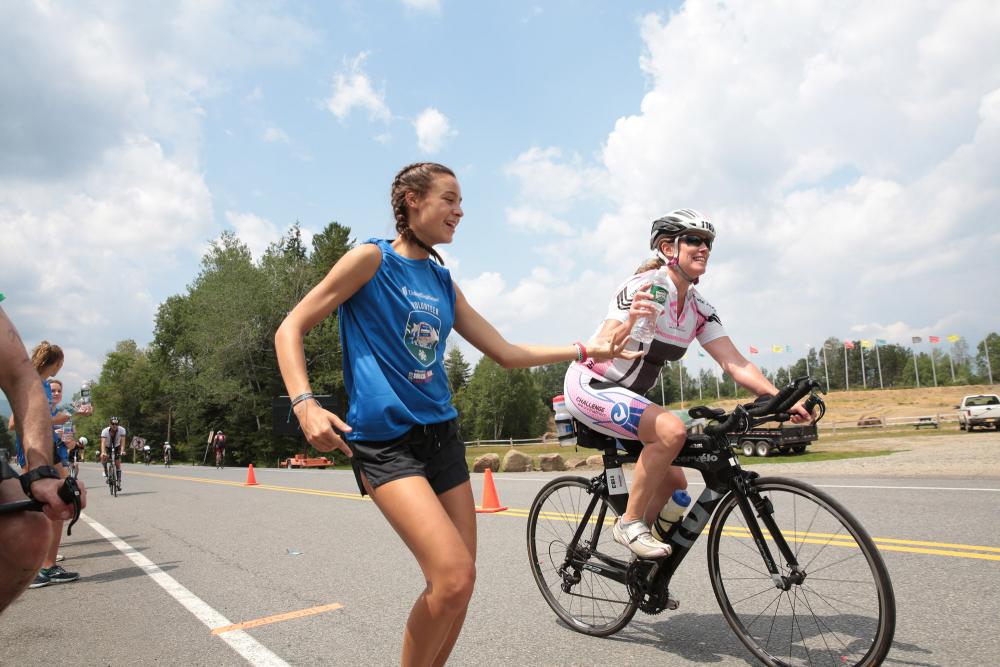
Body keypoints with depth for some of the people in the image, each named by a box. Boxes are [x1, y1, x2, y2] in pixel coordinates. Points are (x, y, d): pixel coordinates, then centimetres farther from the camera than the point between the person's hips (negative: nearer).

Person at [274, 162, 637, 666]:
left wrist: (585, 349, 10)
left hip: (440, 433, 7)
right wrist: (305, 404, -19)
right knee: (454, 575, -19)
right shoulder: (373, 258, -4)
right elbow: (291, 329, -4)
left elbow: (507, 353, 15)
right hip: (385, 440, -7)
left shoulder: (443, 281, 14)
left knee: (459, 585, 5)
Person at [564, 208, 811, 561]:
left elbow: (735, 363, -5)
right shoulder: (644, 287, -21)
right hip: (589, 386, -8)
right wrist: (629, 323, -50)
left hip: (626, 395, 8)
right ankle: (630, 523, -13)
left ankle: (642, 556, 27)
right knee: (672, 430, -30)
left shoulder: (700, 310, 1)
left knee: (675, 481, 7)